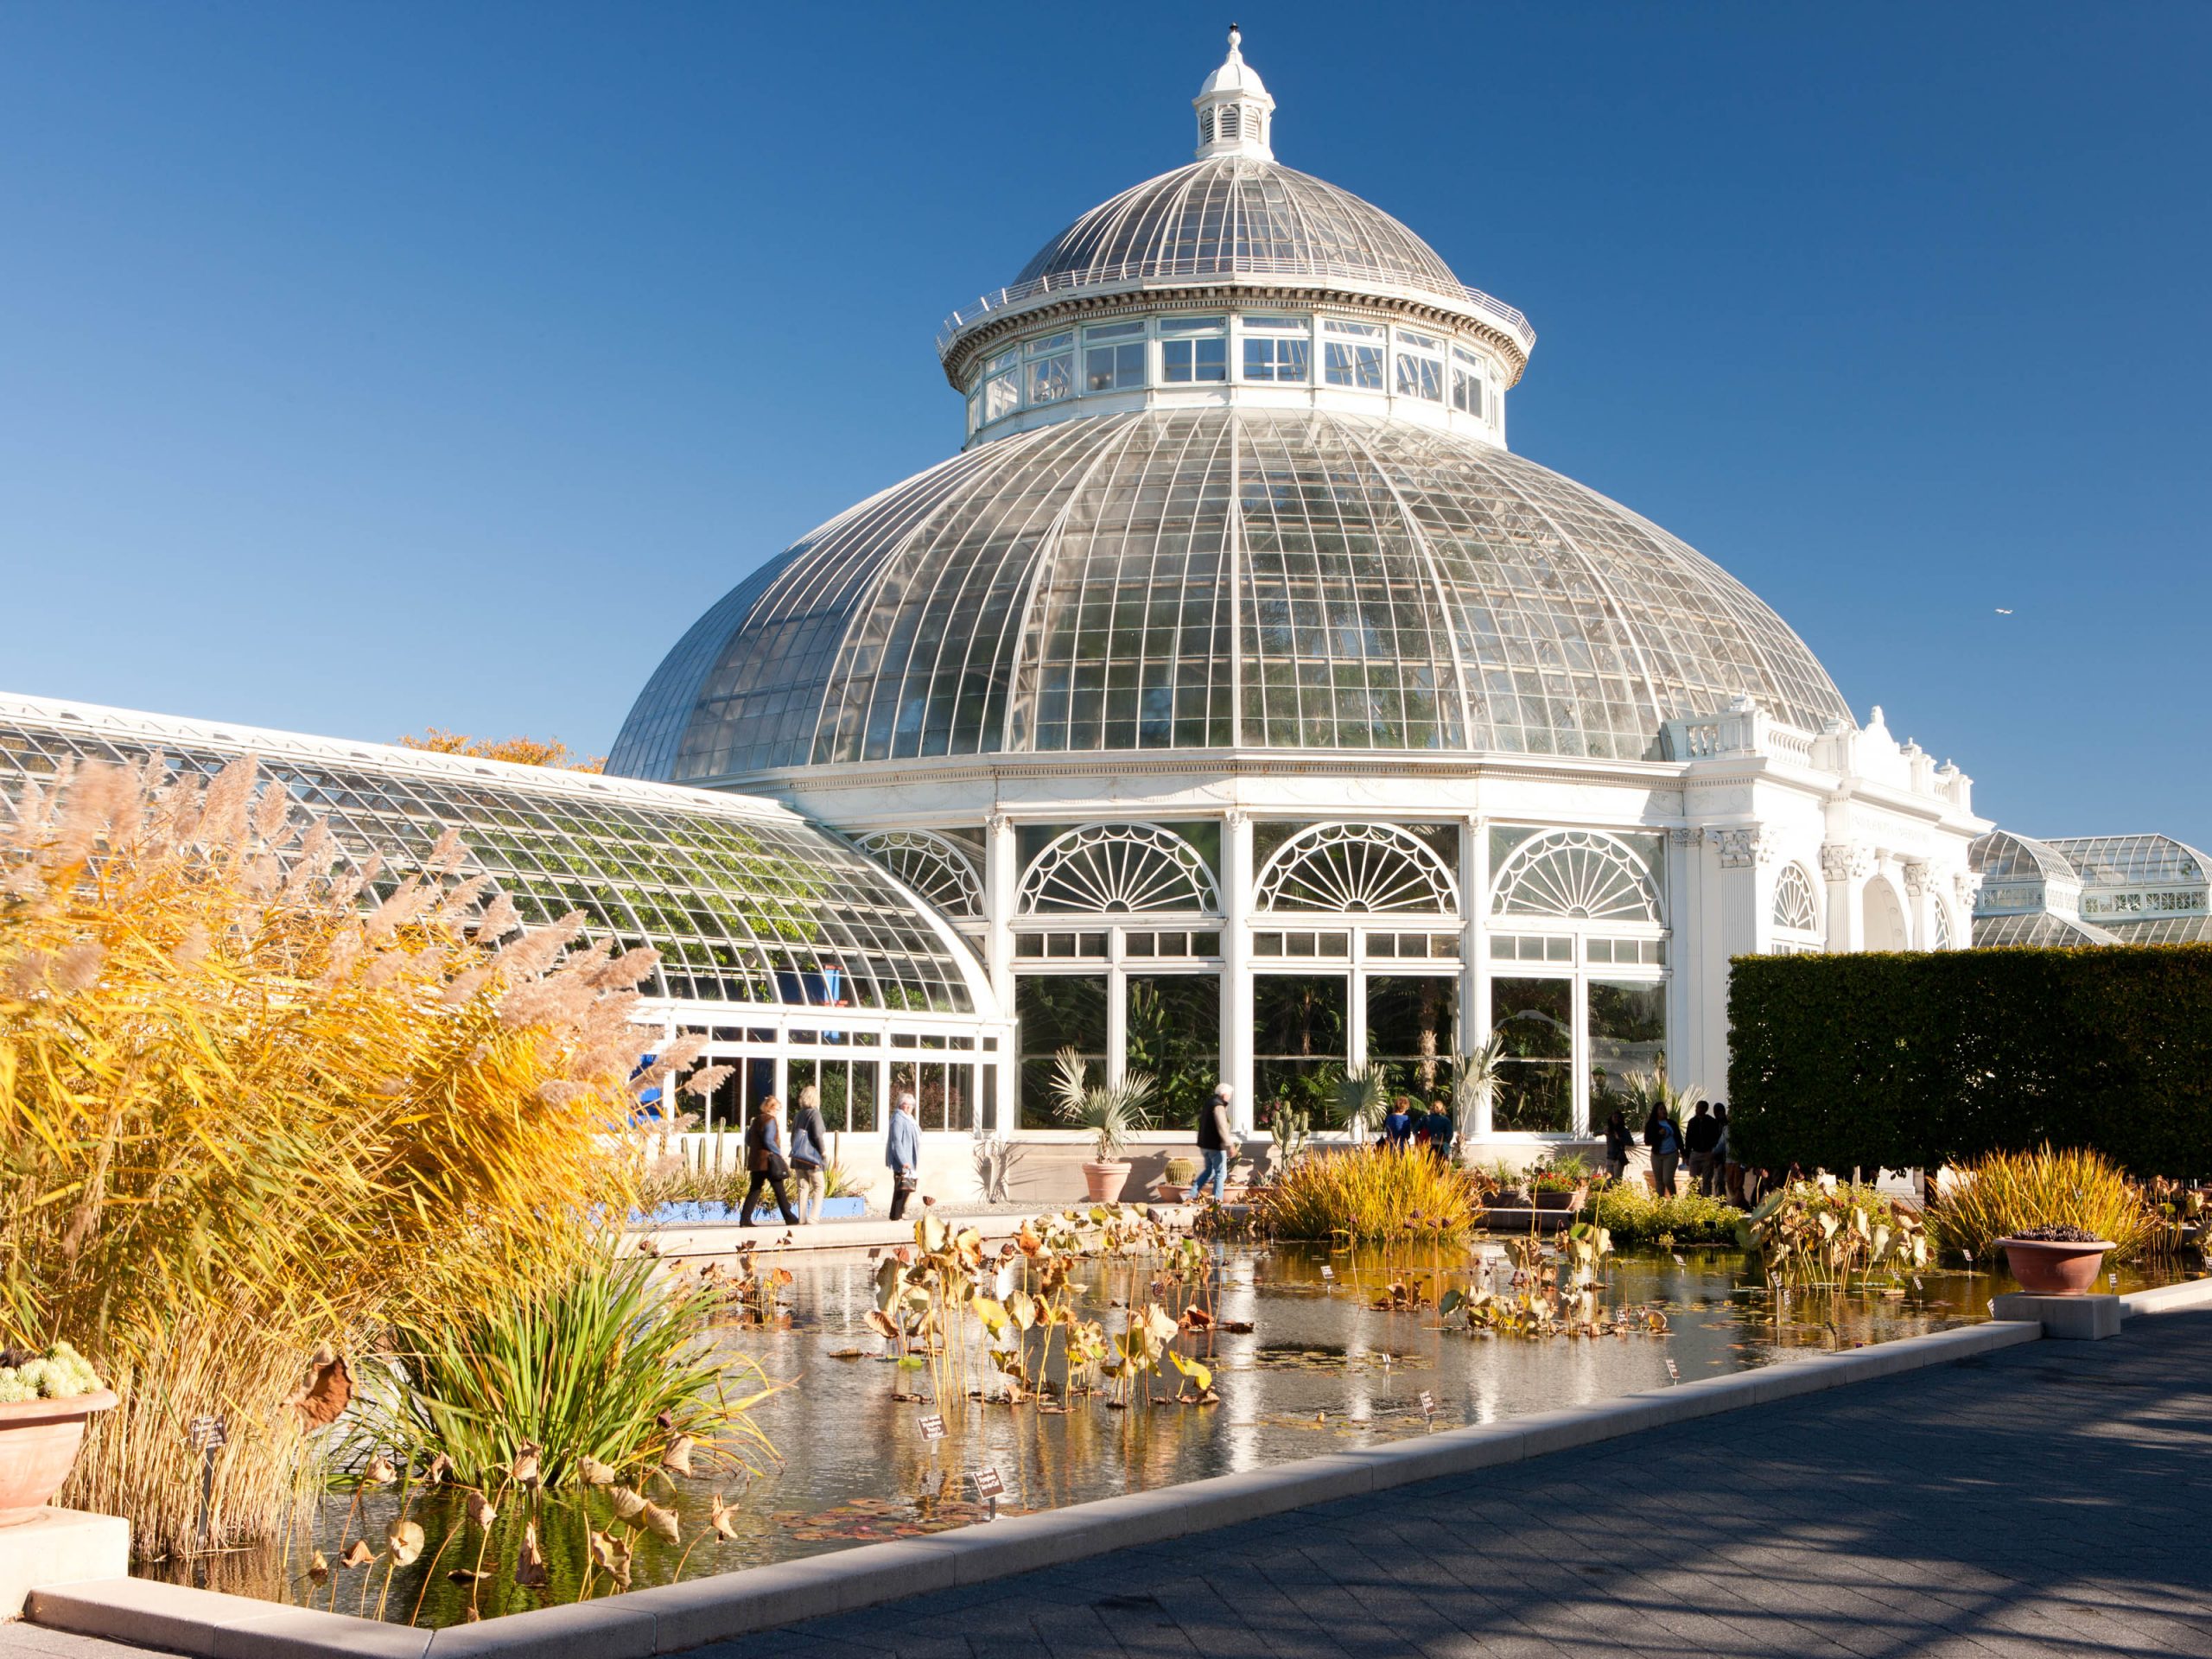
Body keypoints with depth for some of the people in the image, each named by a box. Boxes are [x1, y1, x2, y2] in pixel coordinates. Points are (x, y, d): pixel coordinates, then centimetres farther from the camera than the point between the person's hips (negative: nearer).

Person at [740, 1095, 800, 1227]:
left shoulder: (756, 1120, 16)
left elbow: (748, 1140, 19)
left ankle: (745, 1219, 1)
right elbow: (768, 1140, -20)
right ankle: (789, 1218, 3)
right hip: (768, 1160, -8)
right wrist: (779, 1152, -11)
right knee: (779, 1190, -2)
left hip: (756, 1161, 8)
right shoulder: (770, 1120, -10)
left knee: (755, 1190, 8)